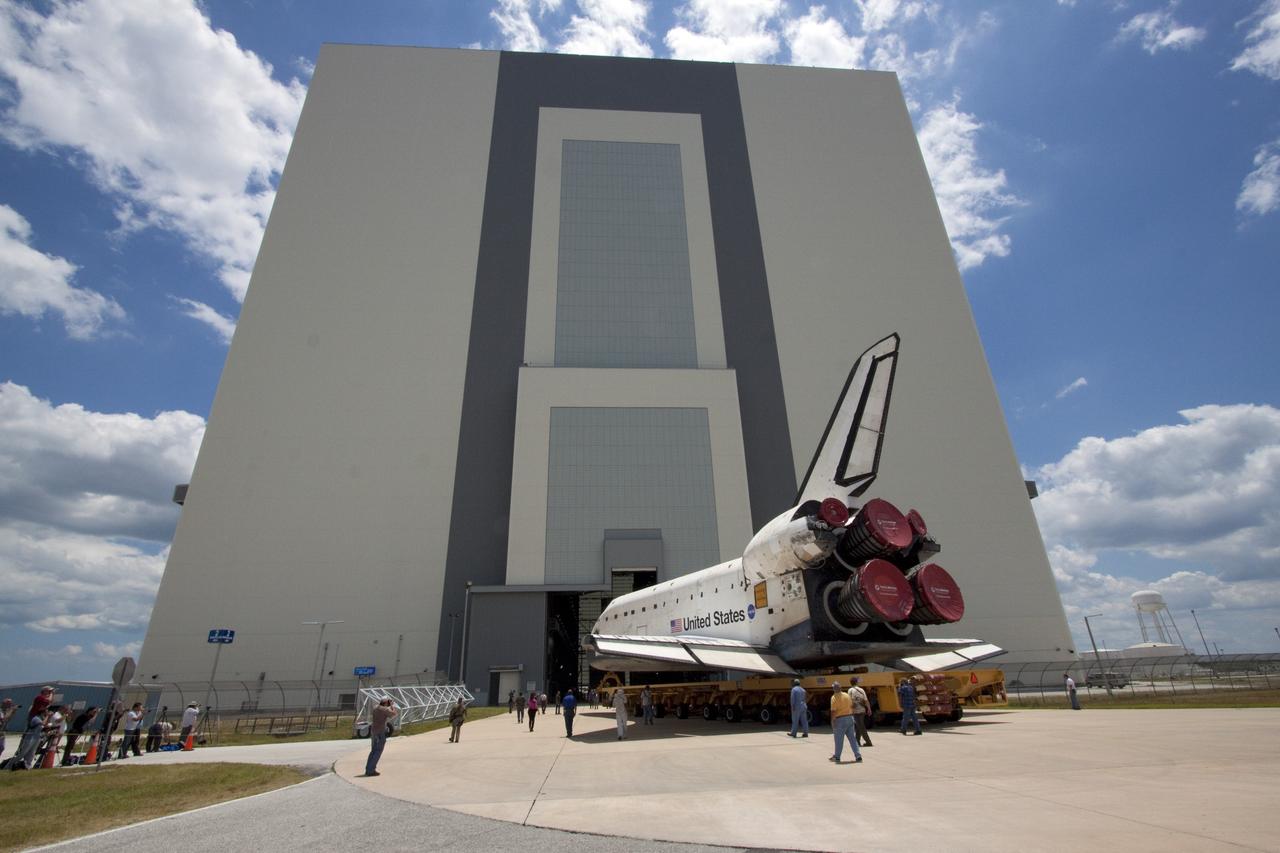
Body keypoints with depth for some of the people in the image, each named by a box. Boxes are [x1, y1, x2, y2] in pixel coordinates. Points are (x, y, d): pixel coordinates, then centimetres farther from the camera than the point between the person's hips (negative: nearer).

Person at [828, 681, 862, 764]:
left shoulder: (834, 697, -13)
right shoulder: (847, 695, 5)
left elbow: (833, 711, -16)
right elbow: (852, 706, 12)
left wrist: (832, 723, -10)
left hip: (840, 719, -5)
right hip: (850, 718, 5)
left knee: (839, 739, 6)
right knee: (852, 738, 12)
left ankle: (837, 757, 17)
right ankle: (858, 756, 8)